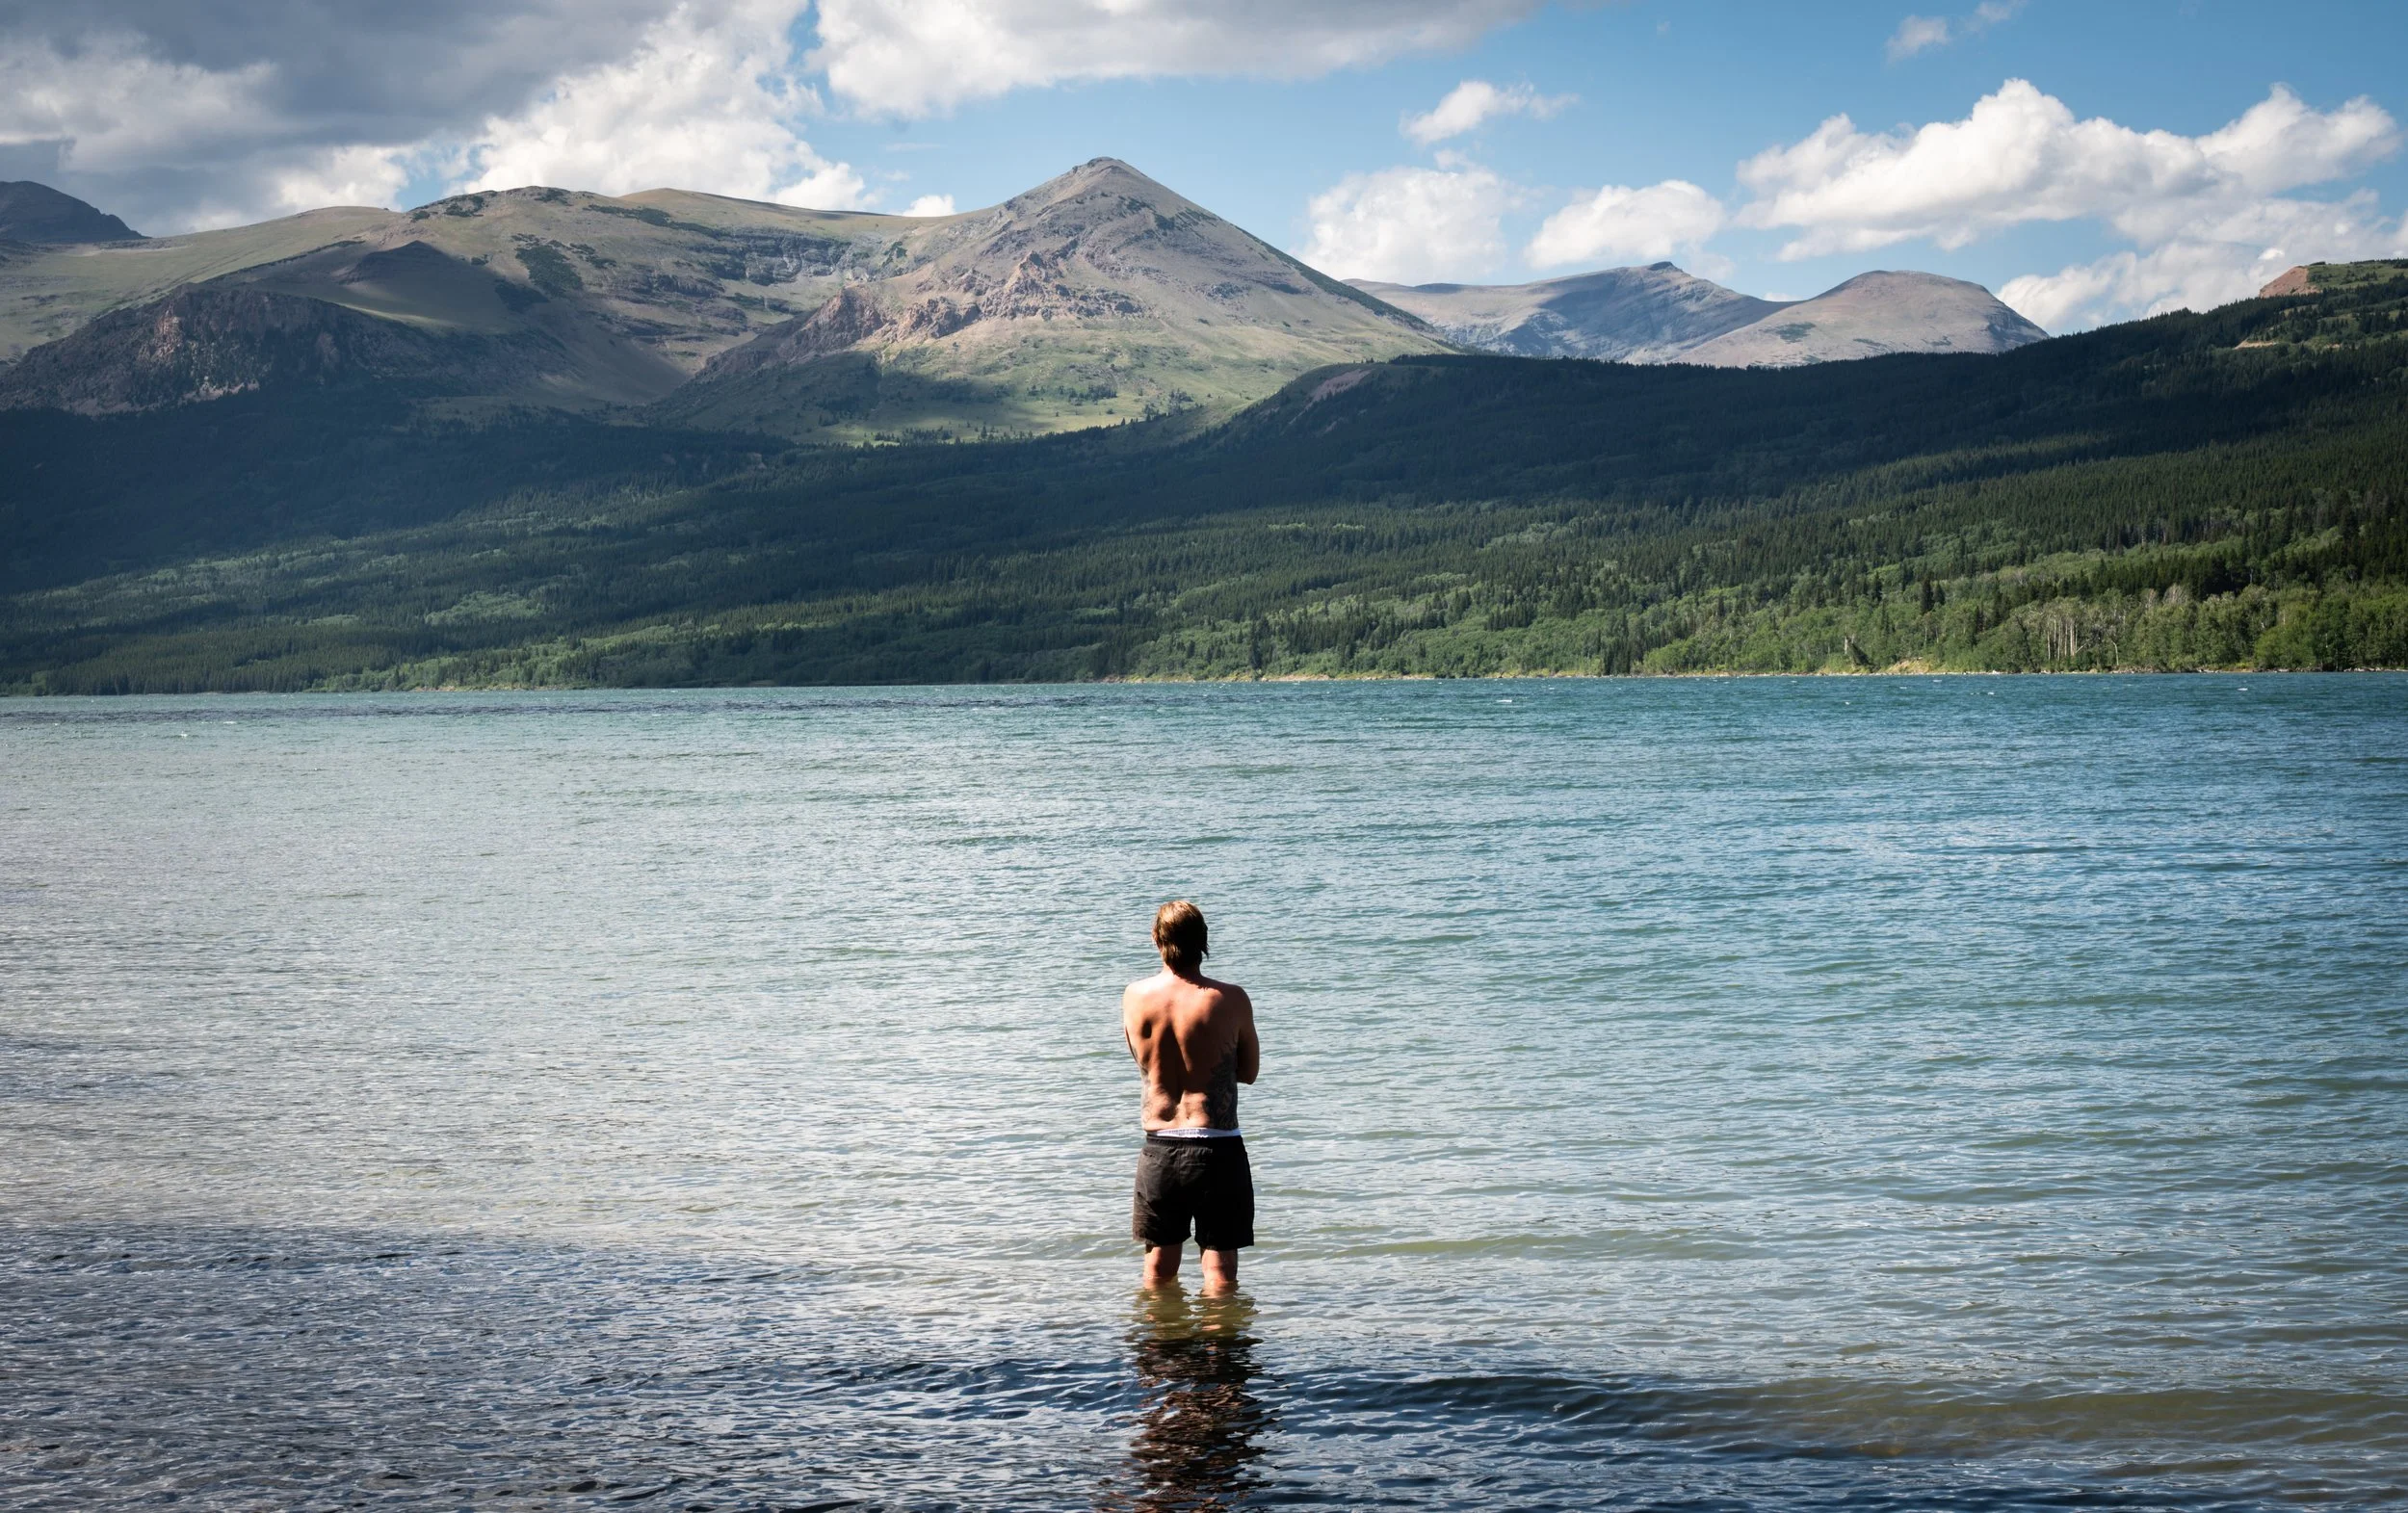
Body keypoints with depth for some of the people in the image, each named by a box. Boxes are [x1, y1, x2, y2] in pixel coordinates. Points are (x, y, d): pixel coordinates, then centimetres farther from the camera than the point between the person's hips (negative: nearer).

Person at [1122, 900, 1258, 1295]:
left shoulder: (1136, 996, -2)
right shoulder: (1231, 999, -10)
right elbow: (1249, 1070, 4)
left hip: (1159, 1147, 3)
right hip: (1217, 1148, -3)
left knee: (1160, 1266, 16)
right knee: (1220, 1265, 4)